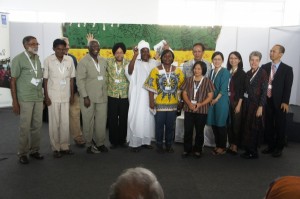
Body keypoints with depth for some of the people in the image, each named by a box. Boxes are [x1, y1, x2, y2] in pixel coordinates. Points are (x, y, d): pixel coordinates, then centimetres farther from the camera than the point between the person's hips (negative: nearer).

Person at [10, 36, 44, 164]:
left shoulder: (37, 59, 11)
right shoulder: (18, 59, -6)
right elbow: (13, 81, -6)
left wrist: (43, 96, 12)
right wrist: (15, 101, -10)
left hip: (38, 98, 5)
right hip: (25, 99, -5)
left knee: (37, 125, 7)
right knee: (25, 127, 0)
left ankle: (34, 150, 19)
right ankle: (22, 153, 12)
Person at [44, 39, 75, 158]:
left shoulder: (69, 60, 2)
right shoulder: (48, 60, -5)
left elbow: (71, 78, 7)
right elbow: (45, 79, -2)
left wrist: (72, 95, 5)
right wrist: (46, 96, -6)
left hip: (66, 96, 2)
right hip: (53, 96, -2)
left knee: (65, 122, 6)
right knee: (54, 123, 3)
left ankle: (65, 146, 16)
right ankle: (55, 148, 12)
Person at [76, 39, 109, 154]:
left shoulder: (103, 61, 11)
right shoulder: (83, 62, -4)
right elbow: (80, 80, -9)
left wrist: (106, 92, 8)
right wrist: (85, 97, -14)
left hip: (102, 97, 4)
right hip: (88, 97, -4)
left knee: (102, 121, 6)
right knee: (88, 122, 5)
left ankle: (100, 143, 19)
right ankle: (89, 145, 17)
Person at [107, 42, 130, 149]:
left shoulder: (128, 63, 1)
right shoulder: (108, 62, 3)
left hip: (125, 96, 0)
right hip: (112, 95, 0)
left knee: (123, 119, 7)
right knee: (112, 119, 6)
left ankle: (122, 140, 22)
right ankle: (113, 141, 19)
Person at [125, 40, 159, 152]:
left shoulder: (154, 63, 8)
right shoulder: (136, 63, -6)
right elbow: (129, 71, -26)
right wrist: (135, 55, -30)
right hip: (138, 96, -4)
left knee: (148, 118, 11)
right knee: (137, 118, -4)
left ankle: (146, 141, 23)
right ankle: (135, 143, 6)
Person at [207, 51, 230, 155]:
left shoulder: (225, 72, -8)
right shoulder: (212, 71, 11)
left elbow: (223, 89, -12)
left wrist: (216, 99, -11)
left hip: (221, 101, -6)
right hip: (212, 101, 6)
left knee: (221, 124, 0)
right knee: (213, 124, 9)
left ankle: (222, 147, 13)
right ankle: (217, 145, 22)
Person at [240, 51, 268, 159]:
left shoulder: (263, 73, -9)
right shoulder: (248, 73, 9)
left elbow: (264, 91, -12)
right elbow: (245, 89, 11)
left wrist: (260, 107, -16)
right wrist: (243, 103, 4)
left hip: (256, 104, -6)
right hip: (247, 104, 6)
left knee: (254, 129, 2)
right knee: (246, 128, 10)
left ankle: (254, 152, 14)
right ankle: (247, 150, 22)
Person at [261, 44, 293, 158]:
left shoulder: (287, 69, -1)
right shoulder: (265, 67, 9)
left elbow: (288, 87, -6)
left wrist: (285, 102, -14)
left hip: (279, 103, -3)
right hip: (267, 101, 3)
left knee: (280, 126, 6)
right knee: (268, 125, 10)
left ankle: (279, 148, 19)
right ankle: (270, 146, 24)